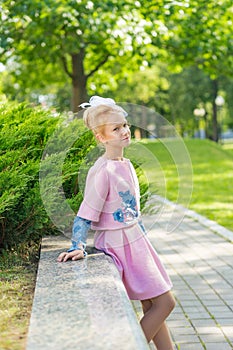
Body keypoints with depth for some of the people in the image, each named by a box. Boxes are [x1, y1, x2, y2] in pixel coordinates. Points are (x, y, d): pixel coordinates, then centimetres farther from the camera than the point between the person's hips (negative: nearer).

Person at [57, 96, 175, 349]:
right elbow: (85, 215, -20)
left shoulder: (126, 165, 7)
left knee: (152, 307, 15)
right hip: (119, 243, -8)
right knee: (164, 302, -4)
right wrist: (78, 247, -31)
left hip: (135, 240, 8)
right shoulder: (102, 172, -20)